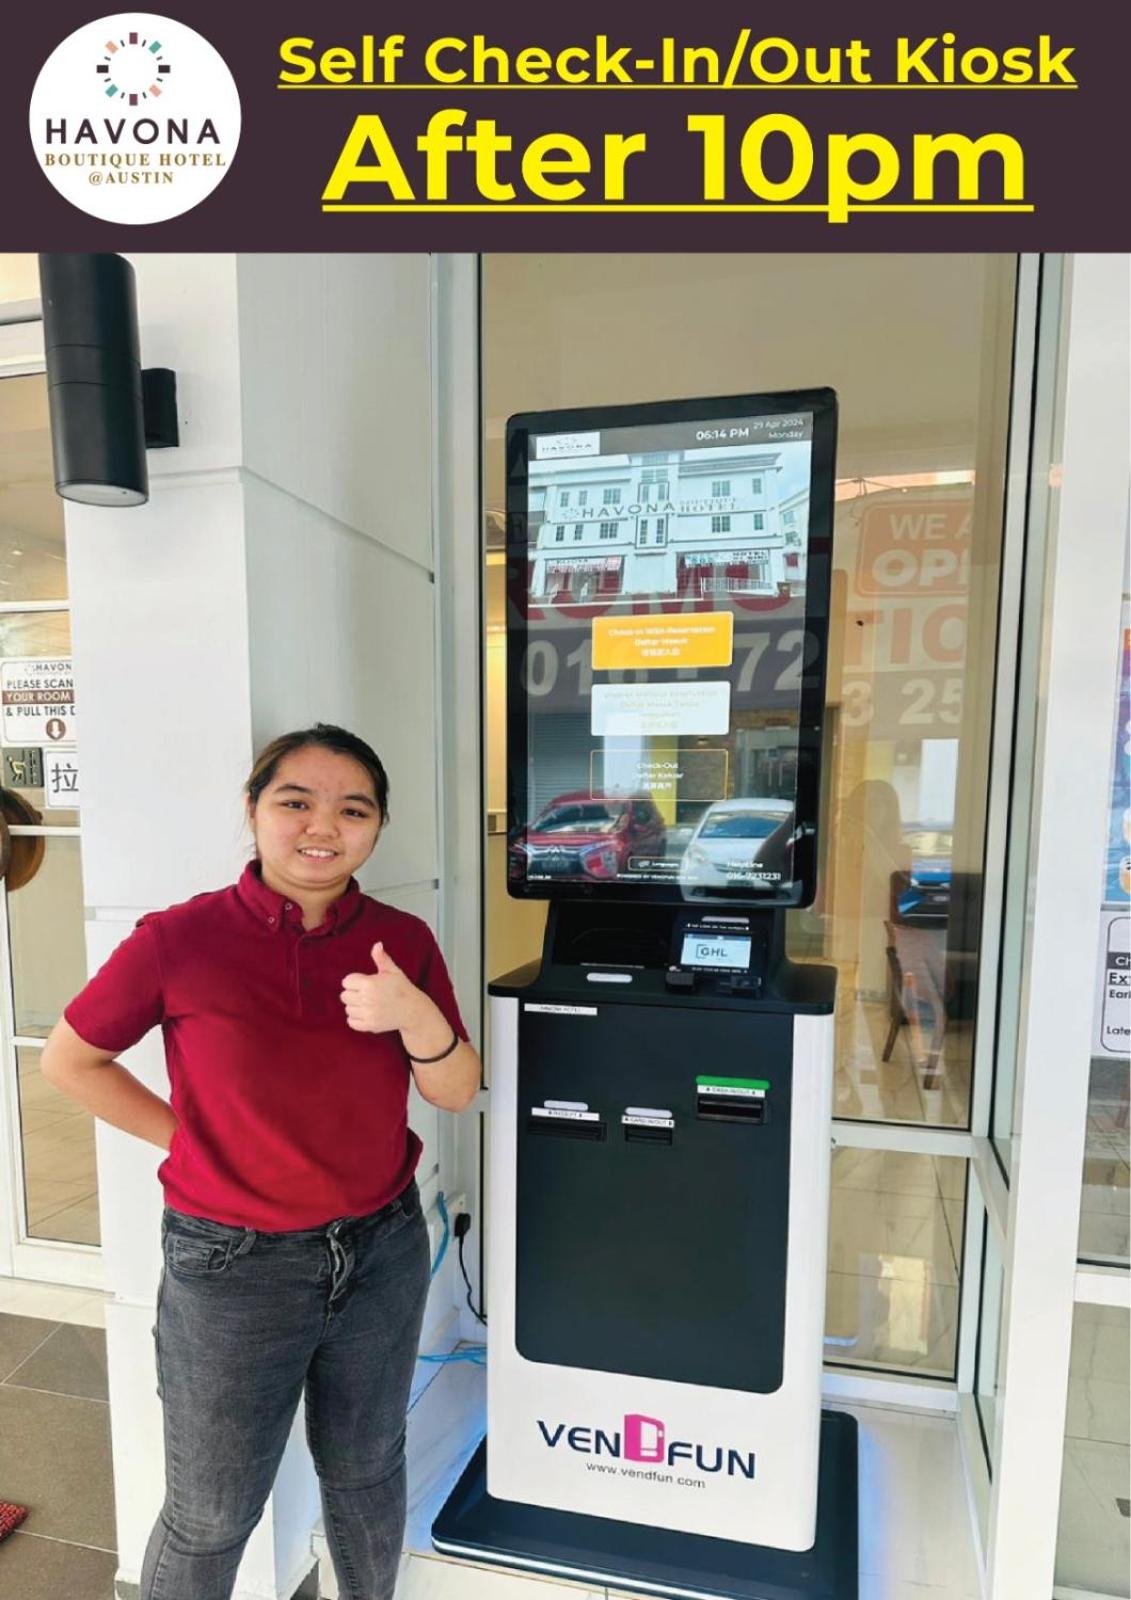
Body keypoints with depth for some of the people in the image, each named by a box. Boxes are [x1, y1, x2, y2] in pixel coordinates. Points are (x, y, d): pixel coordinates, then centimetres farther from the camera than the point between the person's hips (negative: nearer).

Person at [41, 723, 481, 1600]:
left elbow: (457, 1093, -5)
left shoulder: (402, 942, -8)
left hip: (382, 1252, 3)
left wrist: (415, 1015, -25)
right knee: (212, 1513, 17)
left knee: (366, 1473, 25)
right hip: (232, 1264, -3)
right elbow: (71, 1060, -1)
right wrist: (188, 1137, -6)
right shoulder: (179, 940, -15)